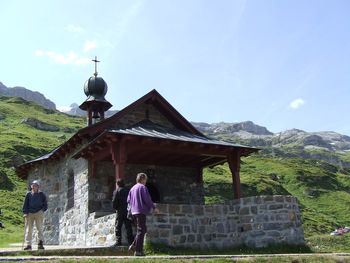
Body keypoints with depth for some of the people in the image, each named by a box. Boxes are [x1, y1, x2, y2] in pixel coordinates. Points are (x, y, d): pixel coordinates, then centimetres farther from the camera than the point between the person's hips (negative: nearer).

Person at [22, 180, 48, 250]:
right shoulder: (28, 194, 7)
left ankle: (41, 242, -5)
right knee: (28, 229, 3)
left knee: (39, 227, -8)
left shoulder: (41, 194, 5)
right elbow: (25, 204, 9)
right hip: (29, 213, 2)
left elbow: (45, 203, 10)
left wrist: (42, 210, -3)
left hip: (38, 213, -2)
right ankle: (28, 244, 9)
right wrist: (25, 212, 1)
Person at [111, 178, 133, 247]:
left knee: (118, 226, 0)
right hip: (128, 211, 5)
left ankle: (118, 241, -6)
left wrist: (115, 208, 7)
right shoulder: (128, 191, 11)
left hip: (120, 211, -5)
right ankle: (130, 241, 8)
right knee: (128, 227, 8)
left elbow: (114, 201, -9)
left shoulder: (117, 191, -3)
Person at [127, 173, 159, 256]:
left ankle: (134, 245, 10)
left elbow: (128, 200, 16)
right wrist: (154, 207, -6)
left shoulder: (132, 188, 15)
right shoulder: (143, 187, -8)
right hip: (141, 211, -8)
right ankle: (138, 250, -3)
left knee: (142, 229, 18)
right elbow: (147, 199, -14)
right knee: (141, 230, -3)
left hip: (134, 212, 8)